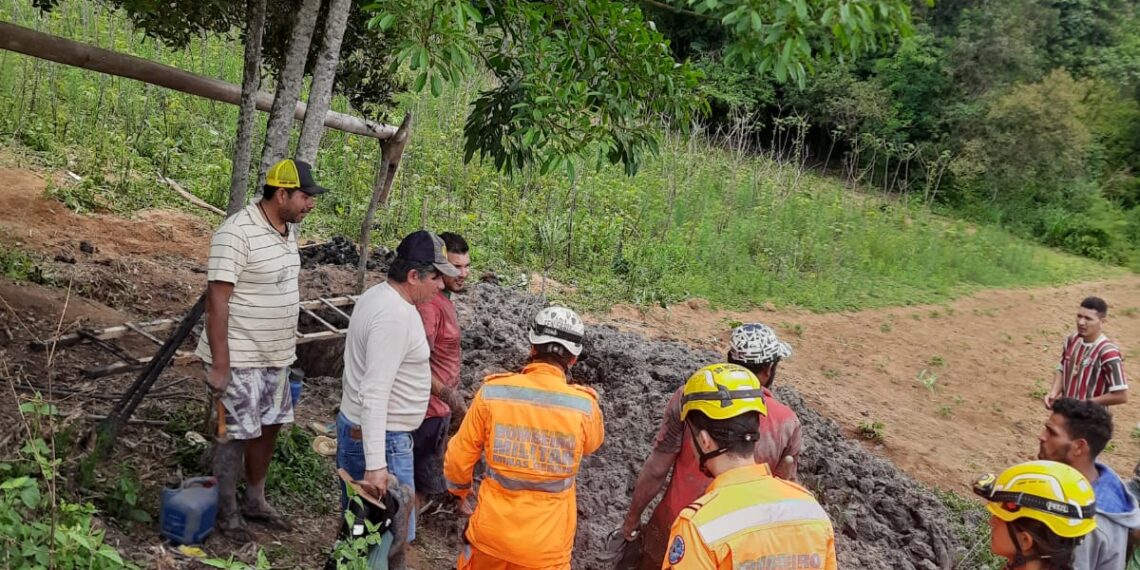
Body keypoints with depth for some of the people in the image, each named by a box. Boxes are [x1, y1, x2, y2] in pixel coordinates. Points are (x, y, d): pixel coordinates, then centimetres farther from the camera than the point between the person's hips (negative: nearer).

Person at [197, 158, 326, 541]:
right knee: (235, 435, 3)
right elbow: (217, 299, -22)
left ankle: (255, 501, 34)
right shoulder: (237, 233, -21)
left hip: (276, 355, 8)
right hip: (239, 358, -8)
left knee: (268, 427, 17)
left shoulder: (288, 229, 6)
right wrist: (219, 363, -23)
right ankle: (226, 514, 19)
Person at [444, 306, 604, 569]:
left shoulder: (492, 392, -12)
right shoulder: (584, 406, -14)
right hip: (545, 547, -1)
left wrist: (461, 492, 19)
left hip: (491, 532, 1)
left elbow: (458, 457, -1)